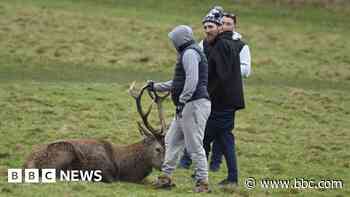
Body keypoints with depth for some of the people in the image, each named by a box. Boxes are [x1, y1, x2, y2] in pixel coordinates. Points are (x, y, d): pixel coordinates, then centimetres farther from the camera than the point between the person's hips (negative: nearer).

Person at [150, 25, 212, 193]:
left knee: (194, 145, -9)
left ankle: (202, 182, -7)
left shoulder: (190, 53, -9)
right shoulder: (188, 53, 24)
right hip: (188, 107, 11)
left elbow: (192, 80, -22)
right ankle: (166, 177, 20)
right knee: (172, 140, 15)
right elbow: (178, 83, 33)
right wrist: (156, 87, 38)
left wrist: (182, 101, -21)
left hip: (194, 104, -11)